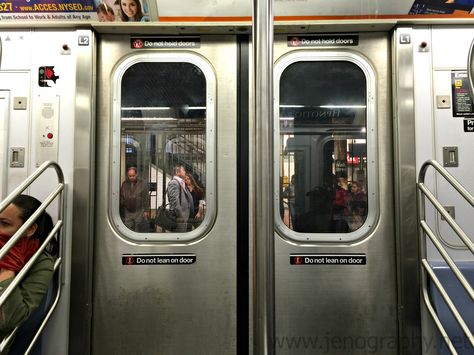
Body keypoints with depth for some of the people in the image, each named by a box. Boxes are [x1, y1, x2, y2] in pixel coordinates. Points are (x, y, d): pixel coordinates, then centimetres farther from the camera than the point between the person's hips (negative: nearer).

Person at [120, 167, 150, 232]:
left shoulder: (142, 184, -3)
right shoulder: (124, 184, 7)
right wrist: (122, 212, 9)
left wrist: (146, 211, -7)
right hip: (128, 212, 3)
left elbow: (146, 198, -4)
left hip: (139, 212, -3)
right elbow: (121, 198, 11)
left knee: (139, 231, 4)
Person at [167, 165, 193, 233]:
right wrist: (179, 214, -21)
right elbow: (174, 200, -19)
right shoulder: (173, 183, -11)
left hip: (184, 216, 10)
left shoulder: (182, 183, 20)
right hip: (179, 217, -10)